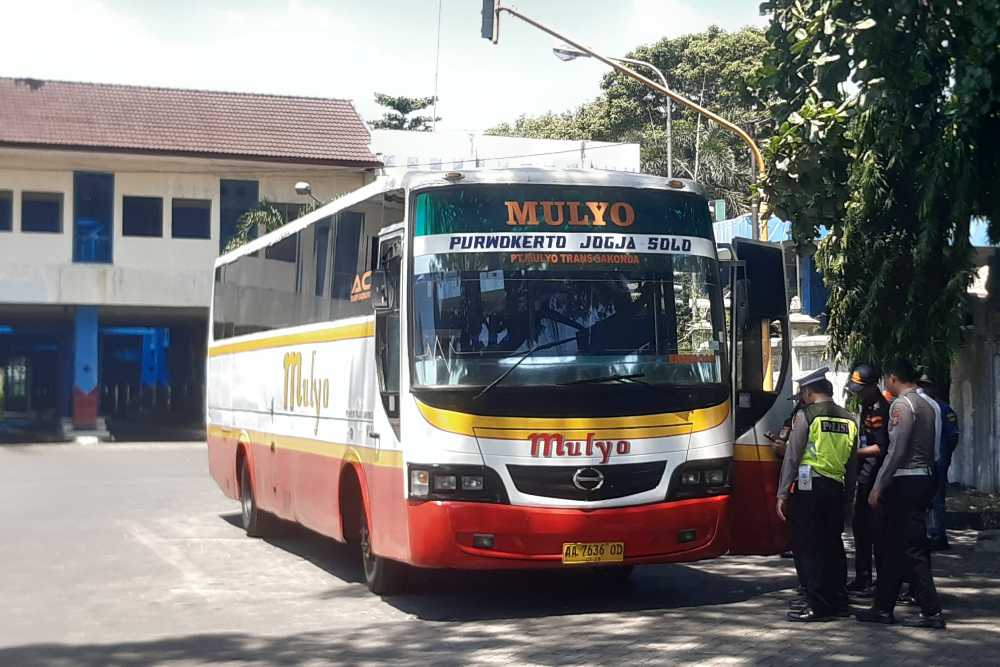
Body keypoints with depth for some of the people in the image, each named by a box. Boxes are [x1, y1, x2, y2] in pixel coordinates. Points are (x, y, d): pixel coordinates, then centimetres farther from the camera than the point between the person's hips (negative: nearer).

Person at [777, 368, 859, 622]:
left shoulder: (806, 416, -6)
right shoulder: (850, 420, 11)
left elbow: (792, 457, -8)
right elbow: (852, 463, 13)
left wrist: (782, 494, -5)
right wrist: (846, 493, 19)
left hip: (808, 487, -6)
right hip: (836, 487, 6)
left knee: (809, 547, -2)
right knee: (833, 544, 14)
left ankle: (817, 606, -3)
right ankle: (838, 601, 19)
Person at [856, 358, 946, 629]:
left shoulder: (901, 405, -12)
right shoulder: (926, 405, 15)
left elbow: (896, 451, -18)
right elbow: (930, 448, 15)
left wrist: (878, 486, -16)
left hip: (904, 482, -9)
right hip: (925, 477, 9)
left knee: (912, 547, -4)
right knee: (894, 545, 13)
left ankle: (931, 611, -1)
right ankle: (883, 607, 16)